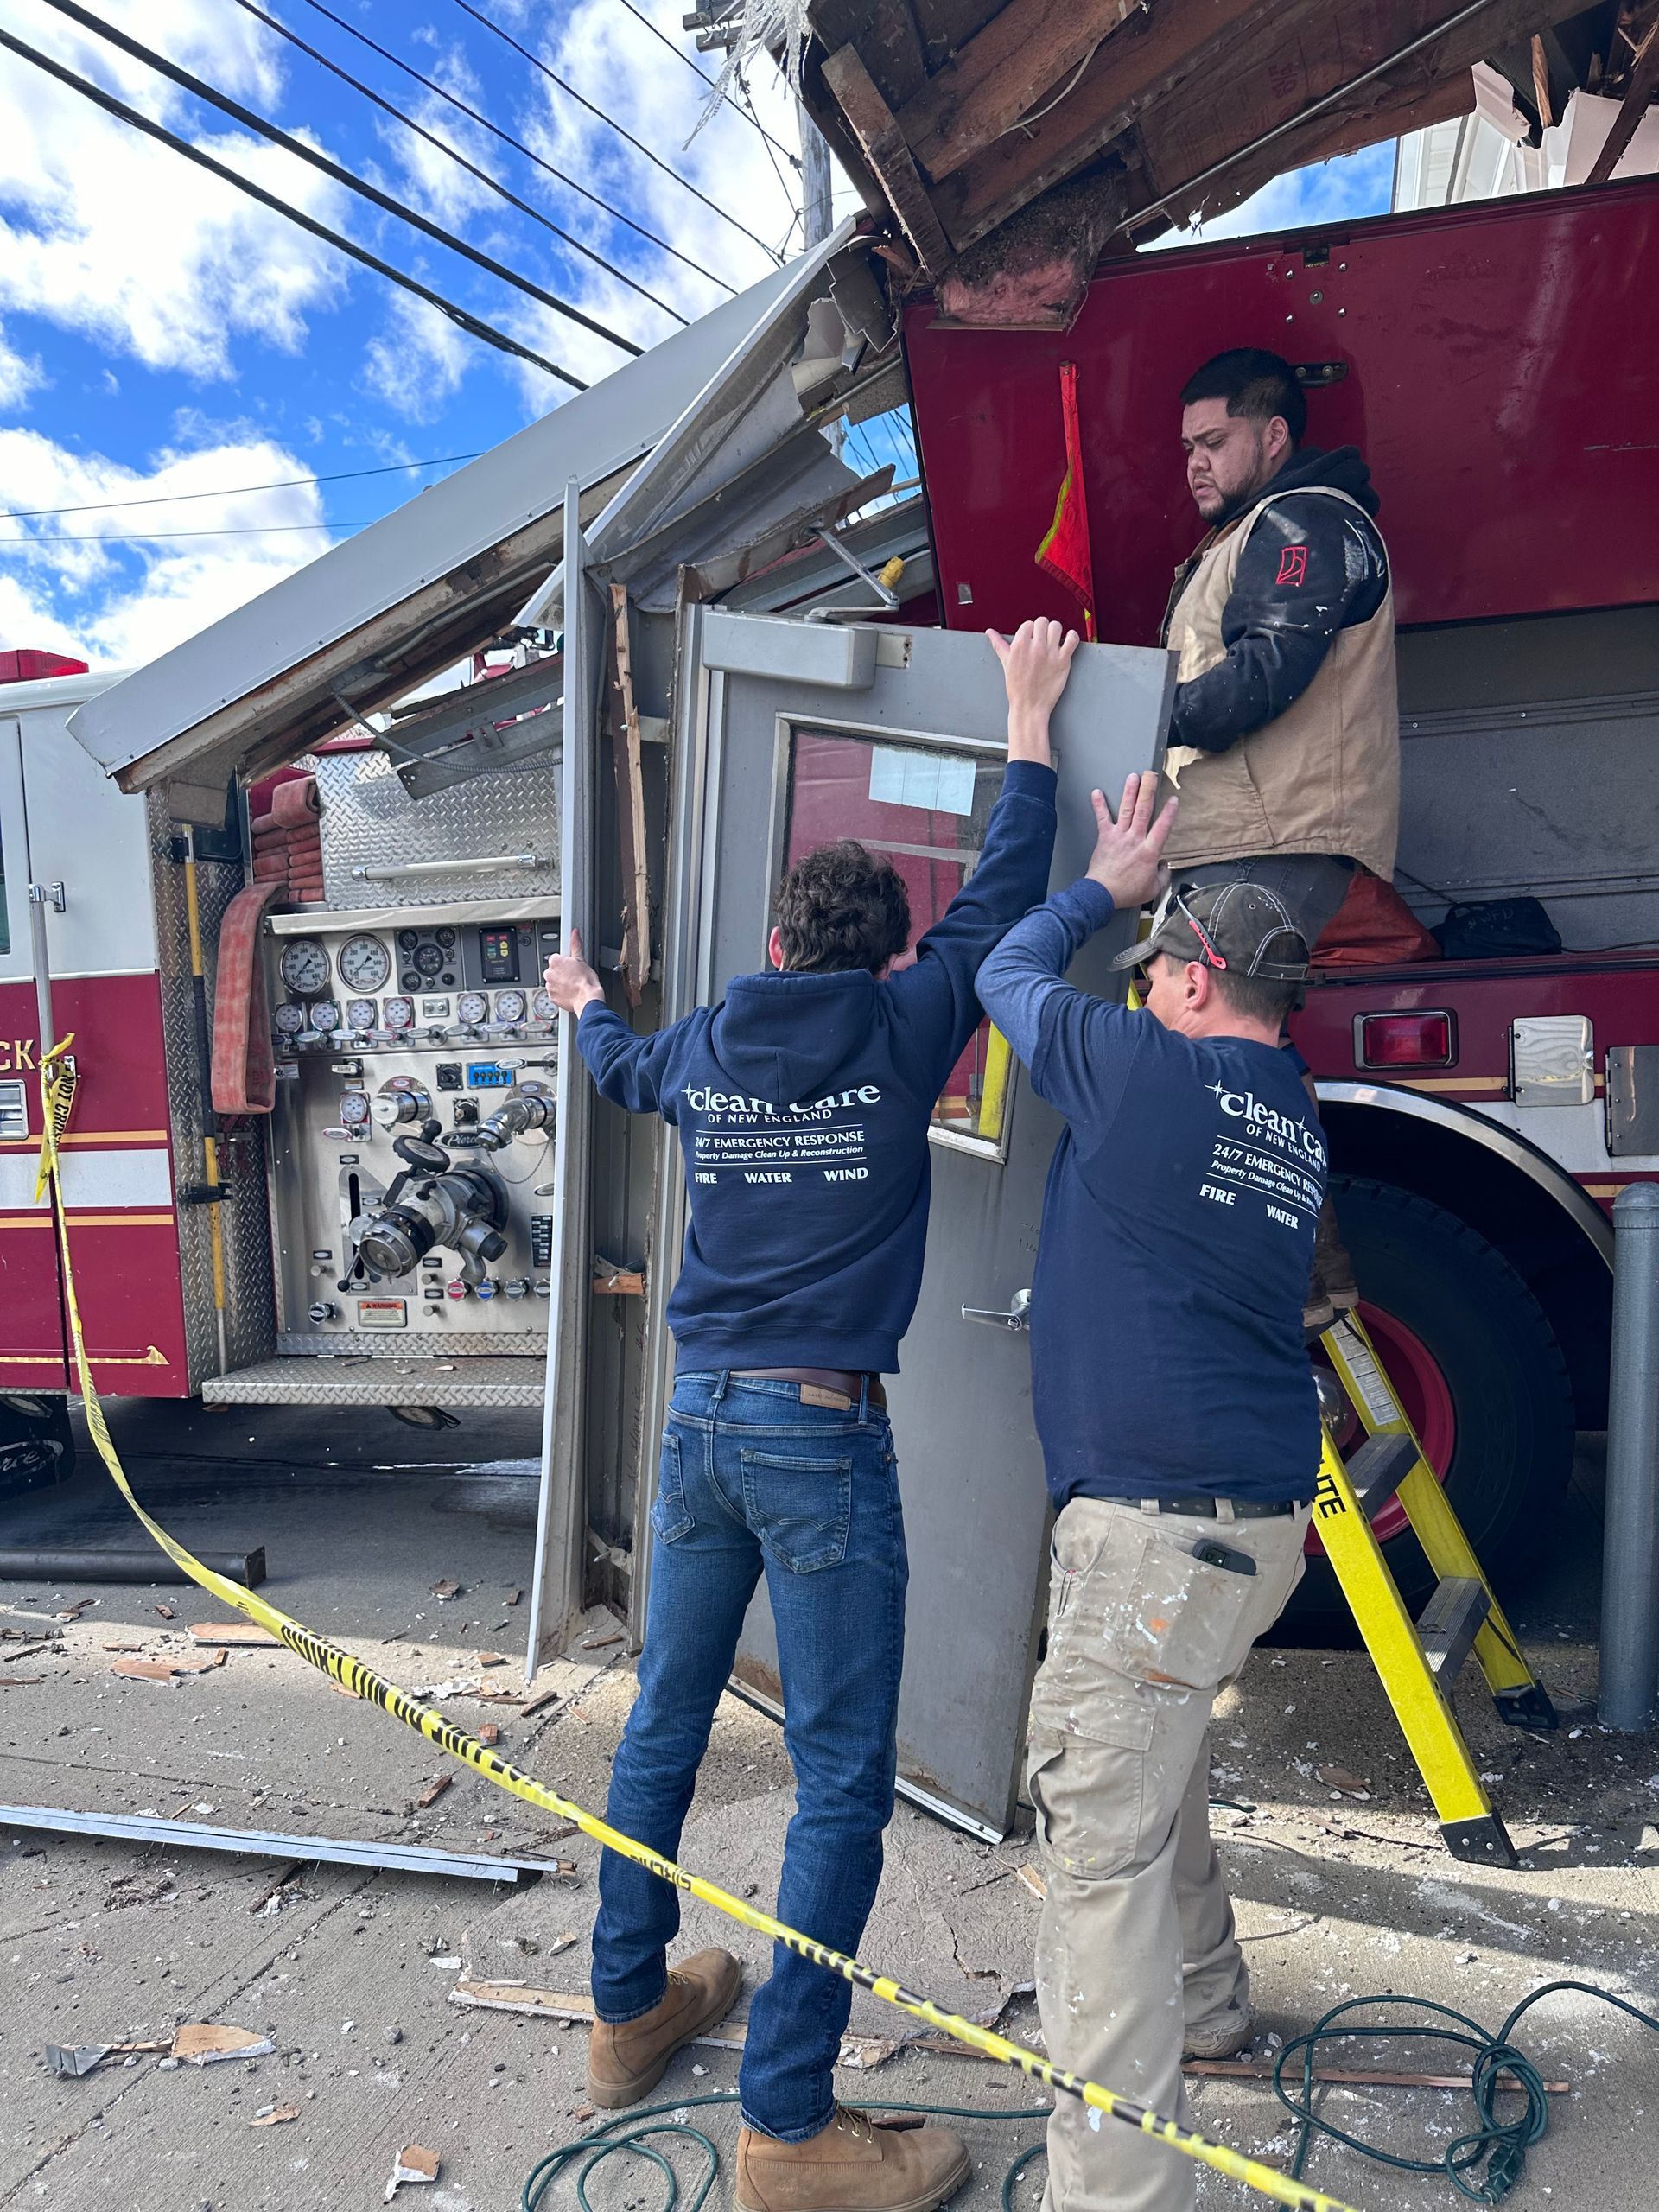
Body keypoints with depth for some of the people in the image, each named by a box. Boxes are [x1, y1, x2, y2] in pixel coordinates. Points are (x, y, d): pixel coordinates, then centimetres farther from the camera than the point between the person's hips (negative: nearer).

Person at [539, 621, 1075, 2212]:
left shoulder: (702, 1048, 7)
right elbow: (999, 902, 5)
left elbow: (620, 1069, 30)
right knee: (843, 1776, 3)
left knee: (664, 1723, 19)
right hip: (821, 1432, -6)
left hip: (698, 1419, 6)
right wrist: (1028, 724, 17)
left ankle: (630, 2008, 37)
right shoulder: (899, 1033, -6)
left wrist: (586, 1008, 53)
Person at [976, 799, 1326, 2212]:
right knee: (1159, 1767, 28)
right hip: (1261, 1513, 9)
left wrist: (1107, 885, 21)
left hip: (1156, 1519, -9)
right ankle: (1203, 2006, 47)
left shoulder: (1147, 1070, -11)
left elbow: (1009, 973, 5)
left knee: (1100, 1841, -5)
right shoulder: (1300, 1127, 12)